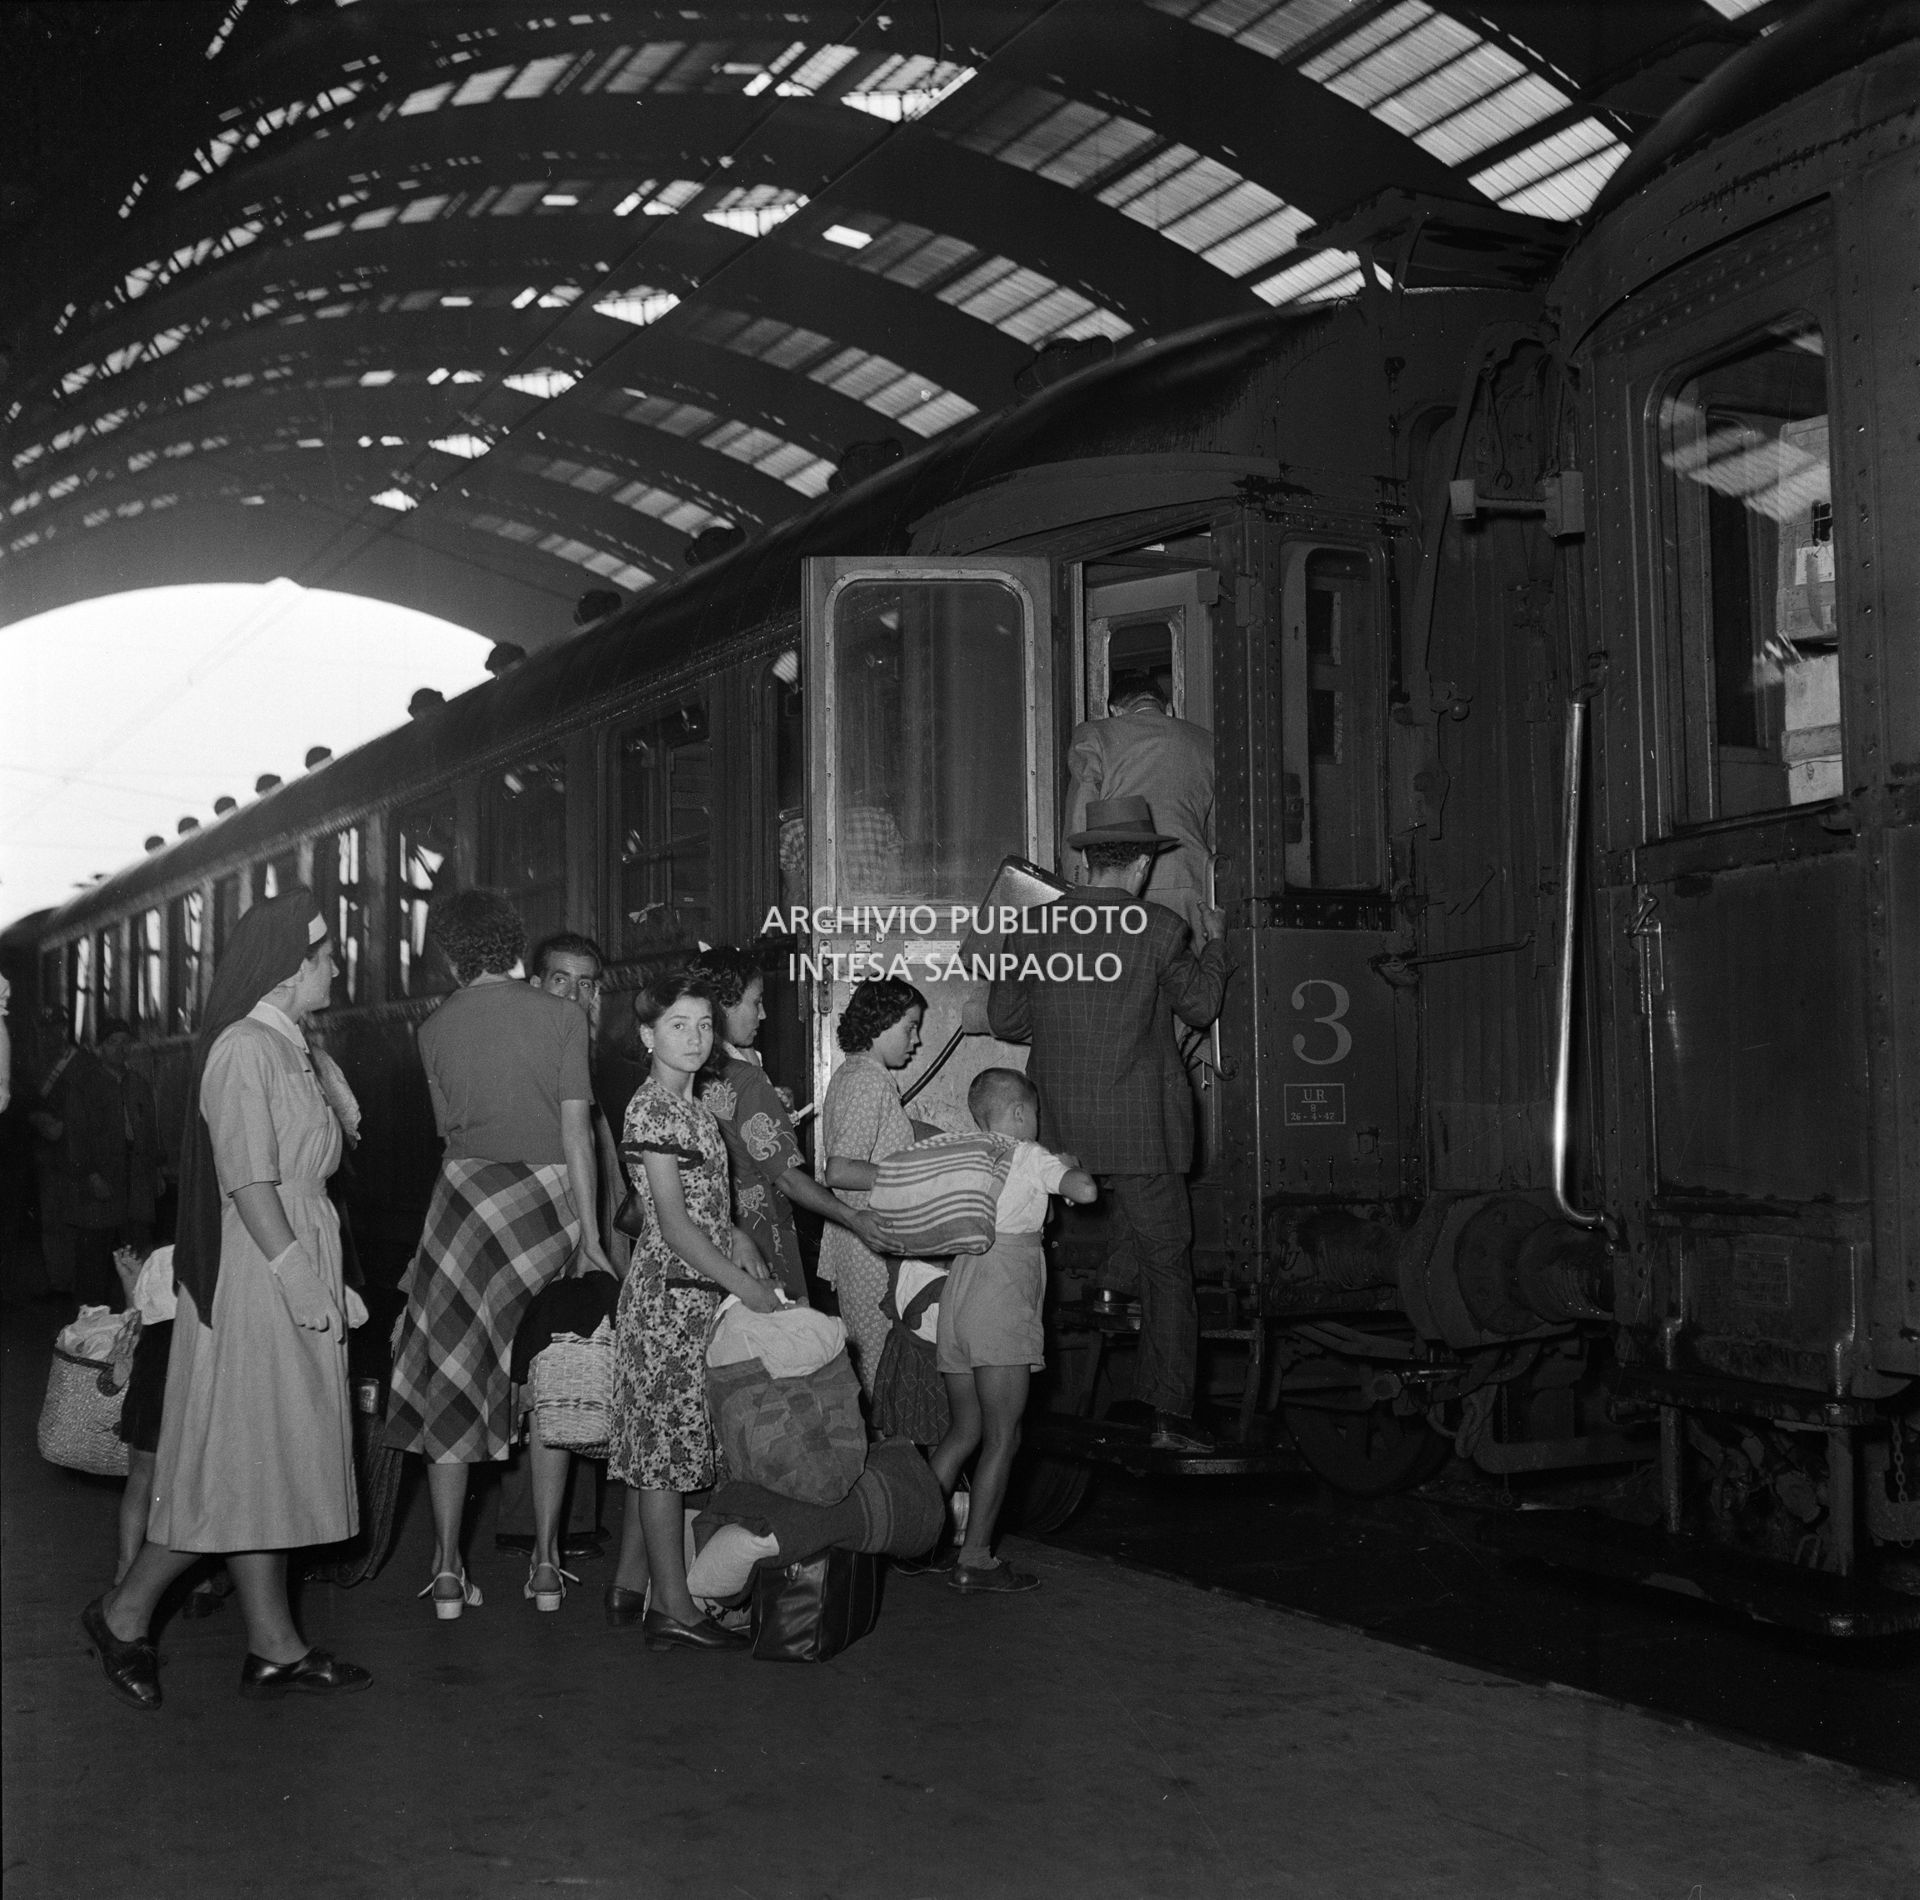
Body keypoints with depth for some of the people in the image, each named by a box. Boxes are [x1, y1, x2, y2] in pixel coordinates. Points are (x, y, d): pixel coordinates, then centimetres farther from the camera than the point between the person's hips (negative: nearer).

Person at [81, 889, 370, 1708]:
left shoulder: (286, 1049, 14)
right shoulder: (244, 1049, -15)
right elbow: (249, 1183, -20)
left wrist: (323, 1281, 14)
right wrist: (300, 1278, -21)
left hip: (295, 1279, 10)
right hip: (256, 1282, -10)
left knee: (267, 1468, 10)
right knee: (236, 1466, -3)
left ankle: (274, 1649, 15)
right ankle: (124, 1614, 11)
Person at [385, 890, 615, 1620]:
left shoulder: (434, 1030, 3)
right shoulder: (561, 1016, -2)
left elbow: (449, 1130, 8)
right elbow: (575, 1129, -5)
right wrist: (589, 1236, -5)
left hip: (468, 1196, 0)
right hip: (549, 1202, 0)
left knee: (449, 1380, 6)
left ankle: (447, 1571, 4)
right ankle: (545, 1565, 11)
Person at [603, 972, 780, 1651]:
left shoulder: (689, 1107, 14)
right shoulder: (649, 1110, -14)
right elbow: (673, 1223, -19)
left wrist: (739, 1242, 9)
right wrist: (743, 1284, -16)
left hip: (696, 1292, 9)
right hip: (671, 1292, -9)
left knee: (655, 1444, 13)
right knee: (665, 1445, -4)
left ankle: (629, 1584, 21)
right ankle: (672, 1607, 0)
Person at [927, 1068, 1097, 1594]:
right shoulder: (1029, 1157, -2)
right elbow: (1085, 1191, -15)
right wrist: (1071, 1168, 6)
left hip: (956, 1292, 7)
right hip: (1001, 1305, -7)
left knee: (964, 1431, 16)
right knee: (1002, 1437, -3)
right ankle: (975, 1559, -5)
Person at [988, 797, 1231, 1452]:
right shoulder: (1159, 929, -8)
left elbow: (1004, 1019, 5)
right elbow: (1200, 1005, 7)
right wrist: (1214, 943, 23)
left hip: (1058, 1132, 3)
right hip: (1142, 1135, -3)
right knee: (1167, 1269, 7)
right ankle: (1169, 1413, 4)